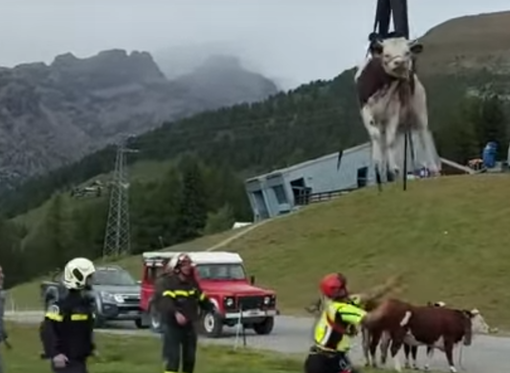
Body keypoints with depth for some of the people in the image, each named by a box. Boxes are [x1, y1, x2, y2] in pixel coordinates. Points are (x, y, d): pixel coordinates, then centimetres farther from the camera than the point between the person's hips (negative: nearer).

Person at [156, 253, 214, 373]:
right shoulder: (165, 282, -13)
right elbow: (165, 301, -30)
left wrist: (212, 308, 0)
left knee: (190, 357, 12)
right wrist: (176, 313, -45)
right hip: (172, 325, -7)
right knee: (172, 358, -11)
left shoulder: (192, 283, 10)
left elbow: (202, 299, 15)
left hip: (189, 325, 7)